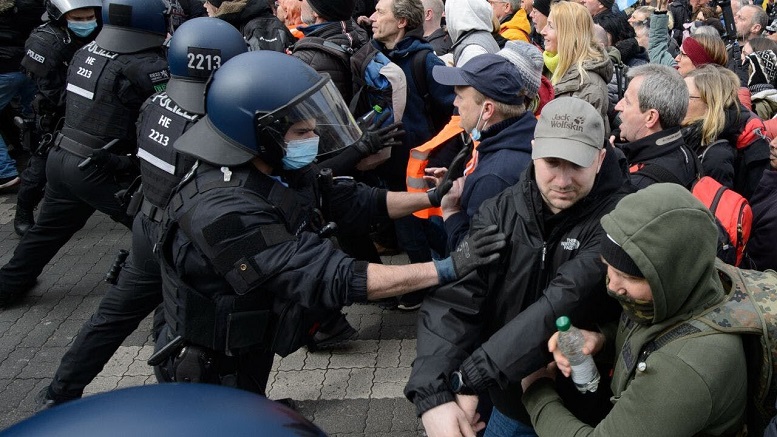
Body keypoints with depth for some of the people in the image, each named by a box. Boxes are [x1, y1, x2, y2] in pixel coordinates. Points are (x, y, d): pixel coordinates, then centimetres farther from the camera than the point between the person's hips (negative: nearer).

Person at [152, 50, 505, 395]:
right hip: (213, 375, -8)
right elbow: (333, 279, -38)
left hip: (248, 356, 8)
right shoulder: (224, 212, -35)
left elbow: (350, 202, 2)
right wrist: (448, 268, -37)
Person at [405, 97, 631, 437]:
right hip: (508, 403, 4)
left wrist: (467, 380, -35)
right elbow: (453, 301, -17)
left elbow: (563, 305, -32)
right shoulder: (501, 211, -8)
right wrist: (434, 395, -31)